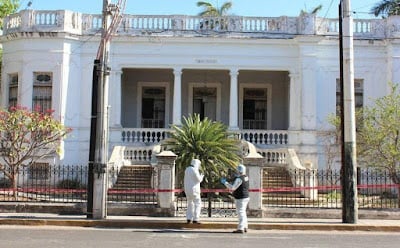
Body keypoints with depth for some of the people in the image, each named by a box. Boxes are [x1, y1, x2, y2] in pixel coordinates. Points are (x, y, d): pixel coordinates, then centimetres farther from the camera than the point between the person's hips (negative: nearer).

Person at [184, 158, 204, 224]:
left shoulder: (187, 169, 12)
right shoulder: (194, 170, -15)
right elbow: (199, 180, -12)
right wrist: (201, 176, 10)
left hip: (187, 189, 8)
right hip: (194, 189, -8)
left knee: (190, 204, 16)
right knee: (197, 204, 0)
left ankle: (189, 219, 11)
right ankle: (195, 219, -4)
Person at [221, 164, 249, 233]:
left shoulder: (239, 179, -21)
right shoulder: (245, 177, 8)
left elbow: (232, 187, -23)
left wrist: (225, 182, -13)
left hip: (241, 198, -10)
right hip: (245, 197, 10)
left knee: (240, 213, -9)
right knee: (243, 212, 18)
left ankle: (240, 228, -10)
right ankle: (245, 227, 23)